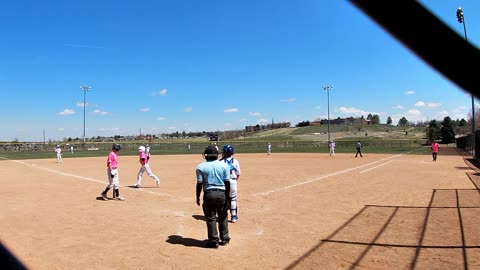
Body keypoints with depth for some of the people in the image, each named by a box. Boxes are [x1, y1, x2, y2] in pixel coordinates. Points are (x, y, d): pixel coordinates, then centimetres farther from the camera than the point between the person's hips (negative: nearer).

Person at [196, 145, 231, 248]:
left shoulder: (201, 166, -4)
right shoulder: (224, 165, 0)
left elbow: (199, 184, -5)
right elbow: (227, 183, -1)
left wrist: (197, 197, 5)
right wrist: (227, 197, 7)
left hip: (209, 194, -2)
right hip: (222, 193, 2)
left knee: (211, 218, 9)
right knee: (223, 217, 17)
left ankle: (214, 241, 15)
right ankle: (224, 239, 26)